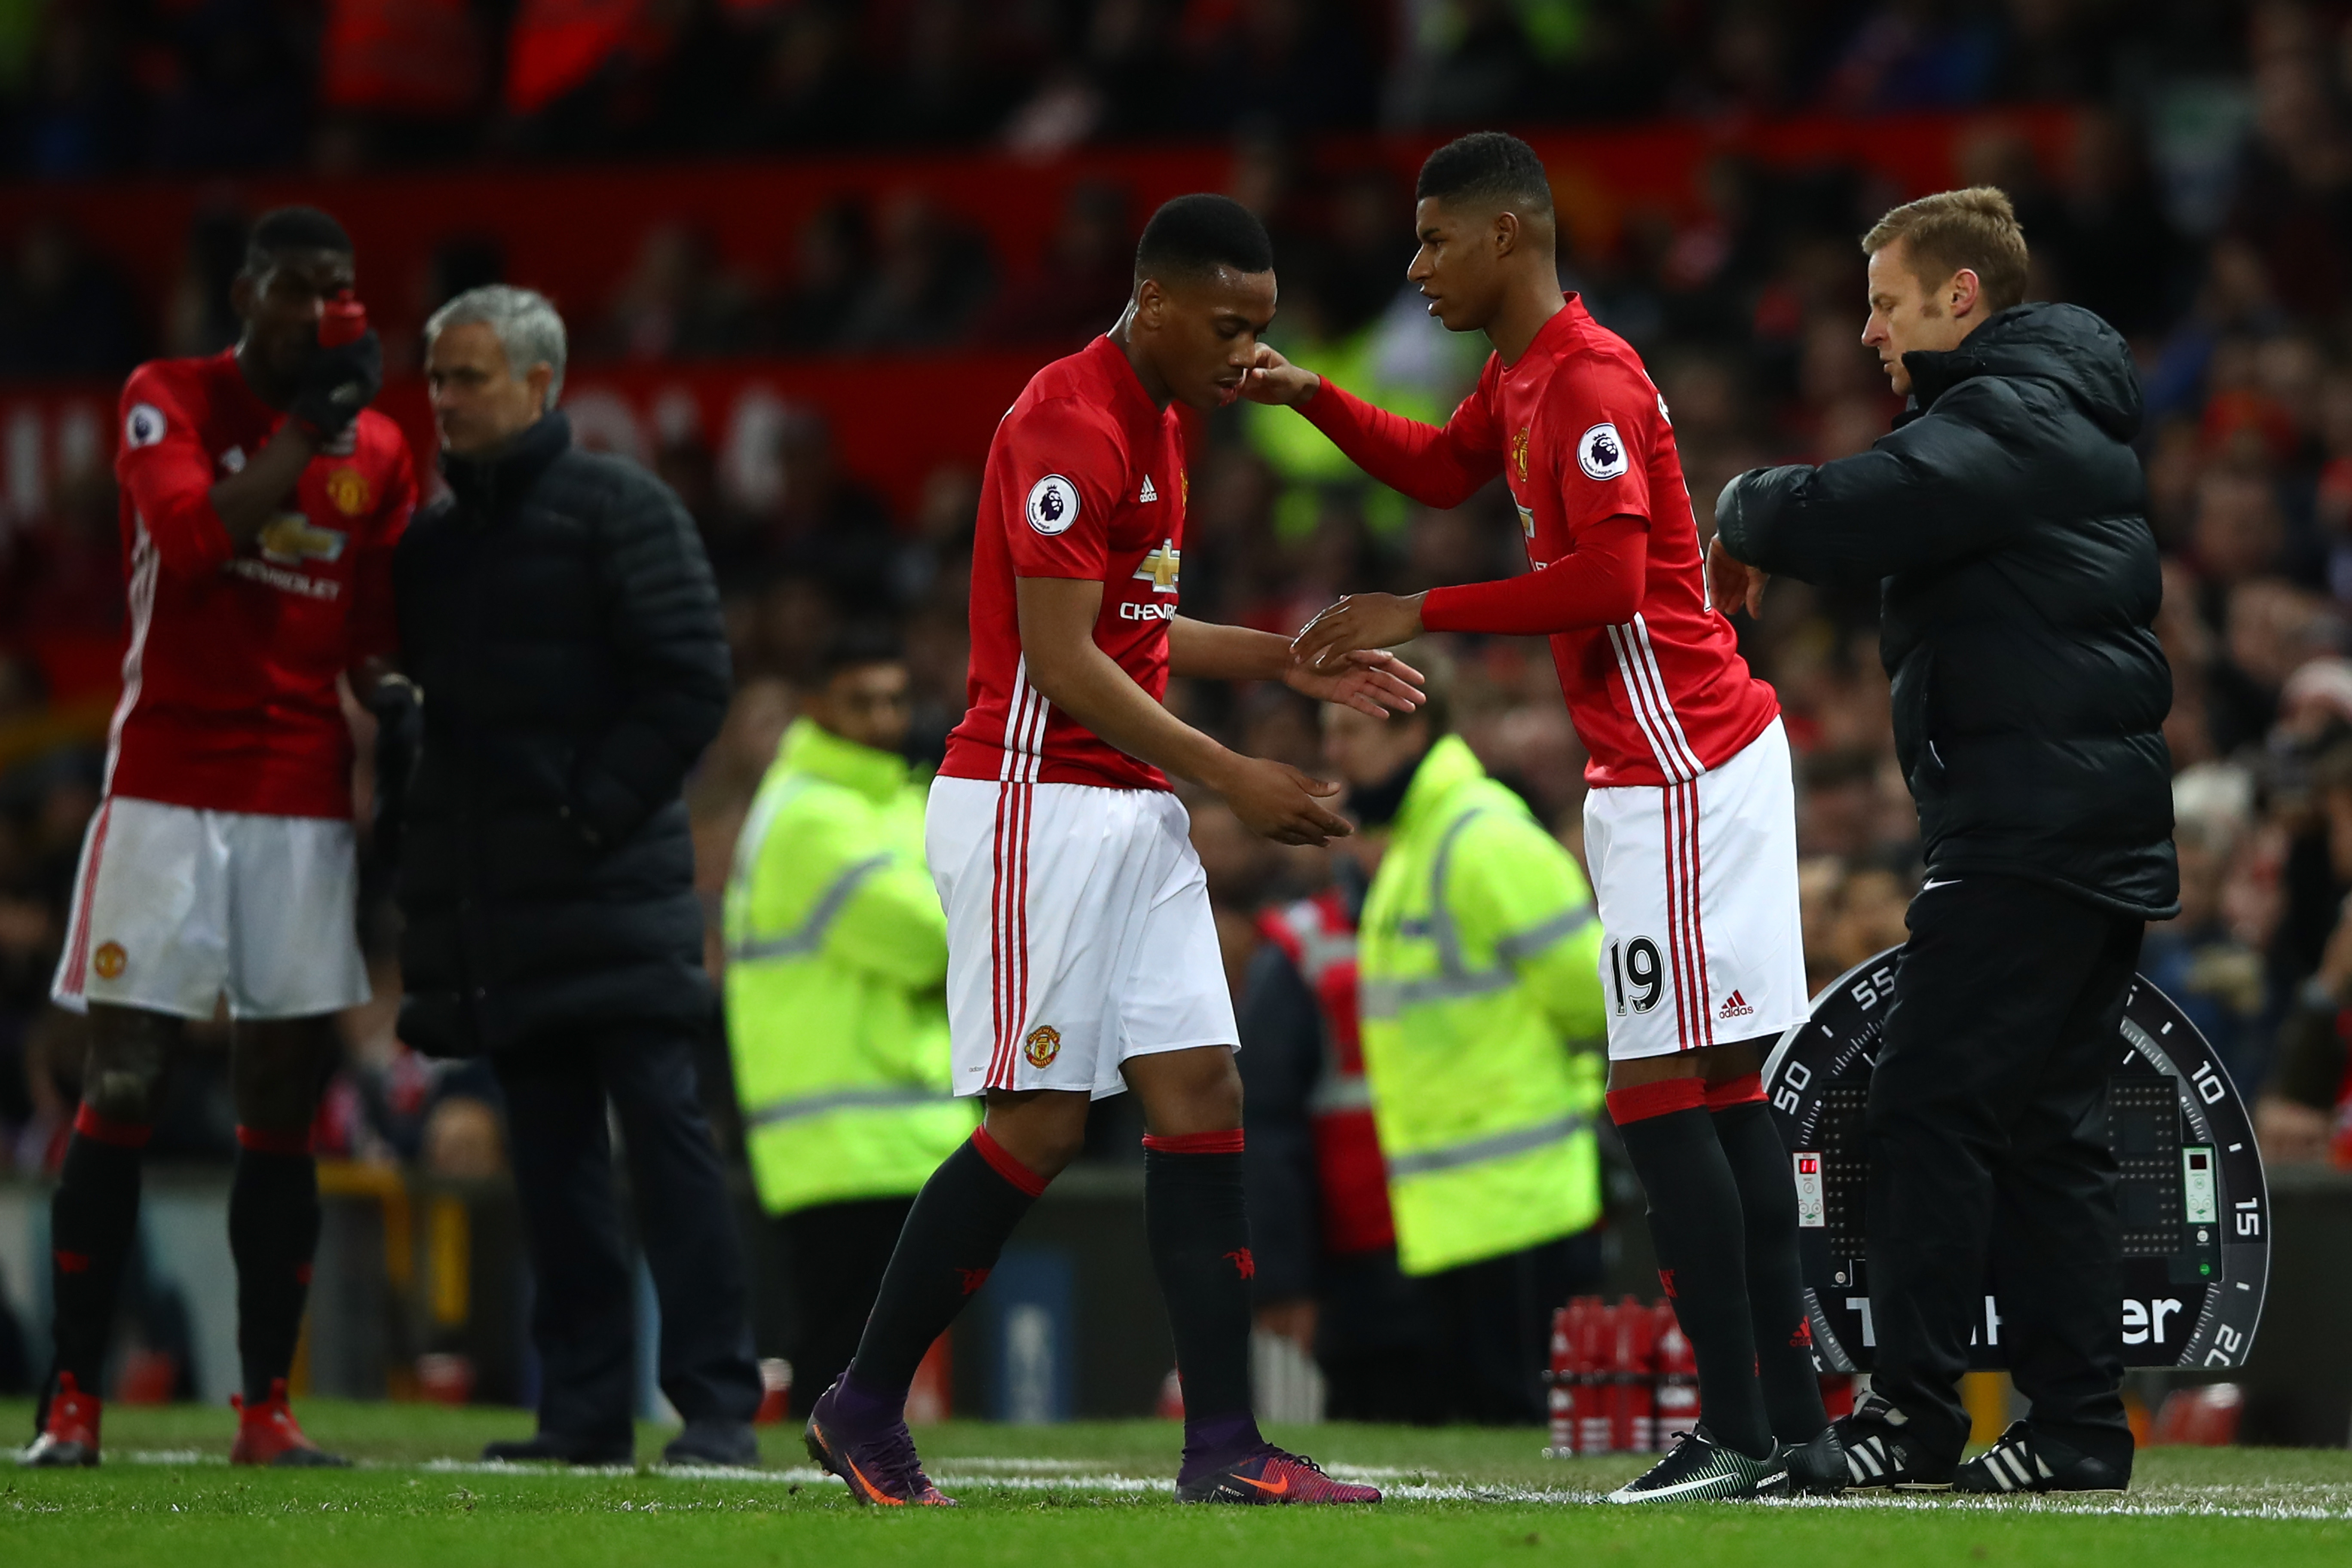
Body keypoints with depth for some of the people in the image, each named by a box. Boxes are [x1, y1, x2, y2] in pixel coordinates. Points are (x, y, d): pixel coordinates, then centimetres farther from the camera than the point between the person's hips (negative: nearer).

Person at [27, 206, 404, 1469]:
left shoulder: (376, 451, 10)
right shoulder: (167, 400, 1)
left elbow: (376, 643, 14)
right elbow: (195, 538, -17)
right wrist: (312, 422, -12)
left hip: (305, 807, 3)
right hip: (166, 788, -3)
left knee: (283, 1105, 2)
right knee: (122, 1091, -7)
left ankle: (267, 1409, 6)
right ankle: (71, 1400, -5)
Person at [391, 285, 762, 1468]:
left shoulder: (617, 508, -3)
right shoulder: (433, 538, 16)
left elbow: (690, 680, -8)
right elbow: (417, 687, 21)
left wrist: (595, 809, -13)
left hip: (612, 877, -6)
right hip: (494, 905, 6)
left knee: (662, 1128, -7)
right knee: (549, 1155, 6)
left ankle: (716, 1403, -7)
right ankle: (584, 1407, 9)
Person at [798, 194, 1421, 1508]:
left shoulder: (1159, 425, 15)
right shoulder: (1068, 426, -16)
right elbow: (1063, 660, -19)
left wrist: (1293, 660, 16)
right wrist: (1231, 778, -18)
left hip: (1136, 809, 9)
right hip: (1038, 800, -9)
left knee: (1201, 1093, 1)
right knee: (1043, 1121, -8)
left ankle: (1225, 1445, -1)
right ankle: (866, 1410, 4)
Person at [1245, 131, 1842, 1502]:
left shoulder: (1590, 382, -15)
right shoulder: (1521, 377, 16)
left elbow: (1609, 580, -23)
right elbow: (1444, 472, 35)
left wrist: (1421, 615, -17)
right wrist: (1309, 397, 22)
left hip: (1680, 772, -10)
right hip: (1688, 765, 10)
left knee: (1665, 1100, -11)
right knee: (1725, 1097, 8)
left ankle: (1739, 1433, -13)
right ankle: (1796, 1428, 9)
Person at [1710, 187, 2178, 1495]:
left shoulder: (2006, 421, -13)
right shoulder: (2070, 414, 21)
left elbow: (1840, 517, -25)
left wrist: (1747, 513, -6)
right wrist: (1773, 532, 4)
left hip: (2031, 832, -10)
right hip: (2103, 832, 10)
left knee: (1934, 1100, -9)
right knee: (2048, 1128, 11)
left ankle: (1915, 1413, -10)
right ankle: (2079, 1424, 10)